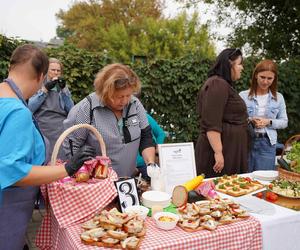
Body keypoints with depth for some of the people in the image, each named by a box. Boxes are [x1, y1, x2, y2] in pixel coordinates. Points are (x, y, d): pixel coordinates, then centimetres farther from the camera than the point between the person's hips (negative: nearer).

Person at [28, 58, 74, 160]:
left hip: (60, 130, 2)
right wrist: (45, 90, -9)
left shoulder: (63, 87, 14)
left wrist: (63, 90, -6)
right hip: (42, 129, -2)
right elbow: (30, 108, -4)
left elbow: (71, 110, 3)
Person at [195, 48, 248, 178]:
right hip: (220, 149, -10)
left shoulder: (225, 84, 20)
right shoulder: (217, 84, -14)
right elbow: (211, 124, -22)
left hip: (231, 151, 10)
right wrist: (218, 152, -25)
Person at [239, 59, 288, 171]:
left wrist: (269, 122, -10)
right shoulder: (243, 95, -2)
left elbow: (284, 122, 9)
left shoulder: (278, 97, 7)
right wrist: (249, 120, -18)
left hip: (267, 143, 2)